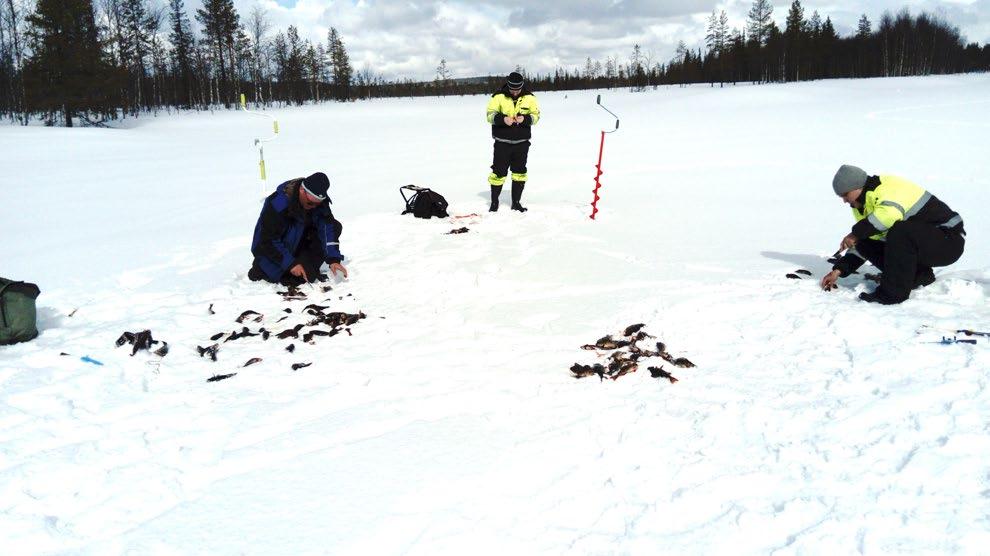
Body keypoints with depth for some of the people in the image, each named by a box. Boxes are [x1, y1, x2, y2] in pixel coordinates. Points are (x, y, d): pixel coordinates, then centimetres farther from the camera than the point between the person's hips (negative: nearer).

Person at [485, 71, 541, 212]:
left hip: (522, 142, 2)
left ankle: (516, 202, 19)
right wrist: (502, 119, -23)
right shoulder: (499, 97, -5)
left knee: (519, 172, 7)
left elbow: (535, 116, 3)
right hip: (502, 142, -2)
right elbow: (490, 115, -4)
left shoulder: (529, 98, 1)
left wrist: (524, 119, -18)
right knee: (499, 172, 1)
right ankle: (494, 201, 18)